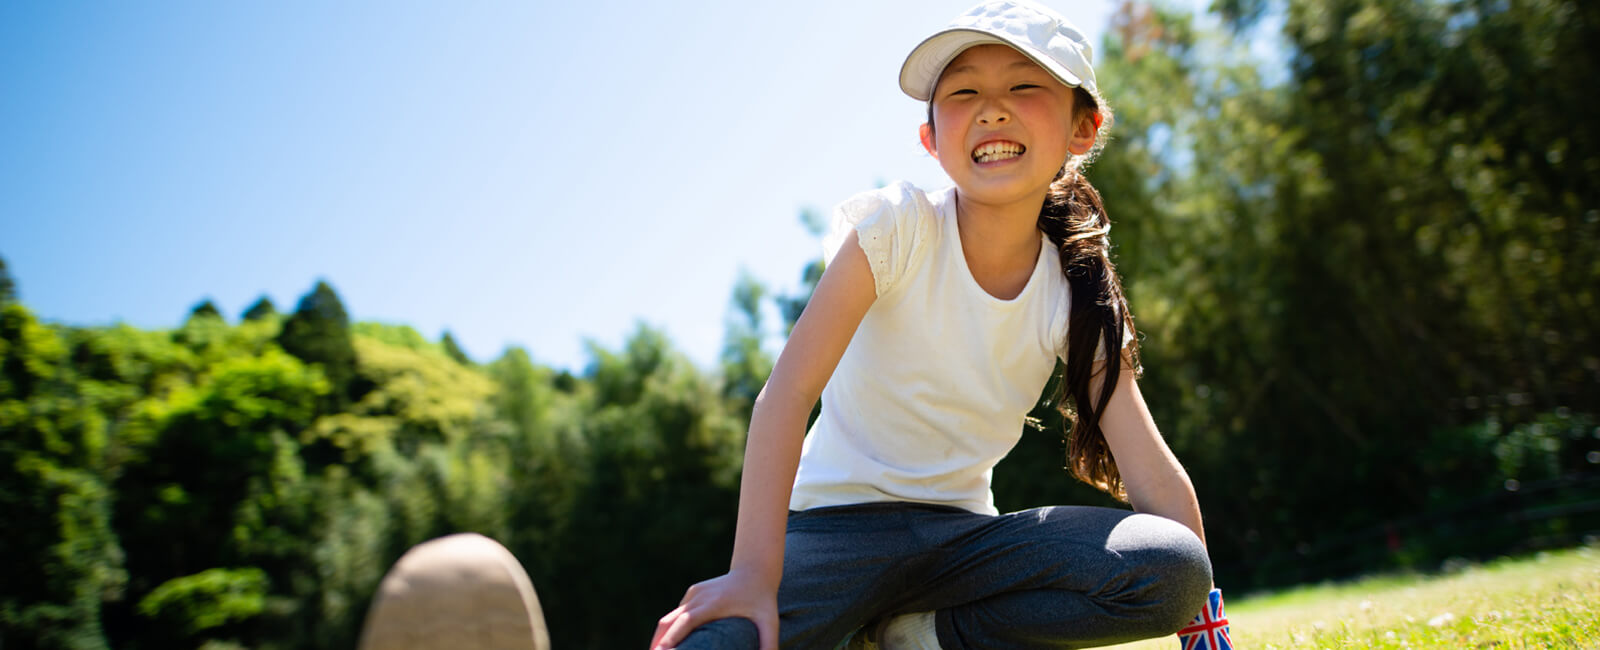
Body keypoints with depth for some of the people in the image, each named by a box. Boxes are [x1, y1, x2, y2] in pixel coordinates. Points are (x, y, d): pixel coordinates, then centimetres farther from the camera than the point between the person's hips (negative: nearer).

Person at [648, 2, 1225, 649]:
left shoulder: (1074, 293, -4)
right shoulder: (897, 228, -14)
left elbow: (1154, 472, -4)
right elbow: (789, 390, -22)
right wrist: (755, 573, -31)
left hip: (962, 532, 4)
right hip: (839, 520, -4)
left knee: (1171, 568, -21)